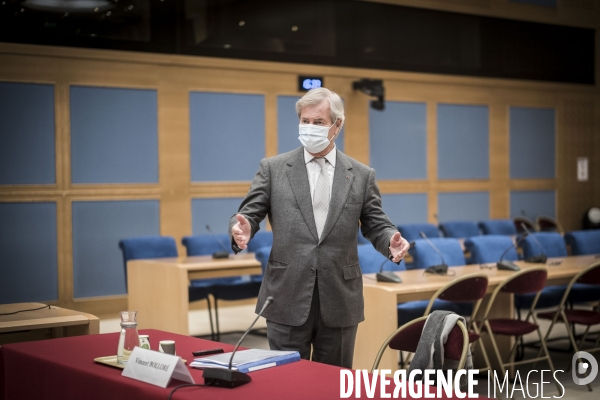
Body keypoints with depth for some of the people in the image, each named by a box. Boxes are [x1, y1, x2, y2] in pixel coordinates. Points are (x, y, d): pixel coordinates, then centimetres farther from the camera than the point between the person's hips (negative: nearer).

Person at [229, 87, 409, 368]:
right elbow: (250, 213, 2)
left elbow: (376, 225, 8)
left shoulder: (361, 175, 7)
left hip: (339, 301, 1)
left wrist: (391, 242, -14)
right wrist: (242, 228, -22)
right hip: (288, 299, -1)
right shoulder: (273, 169, 4)